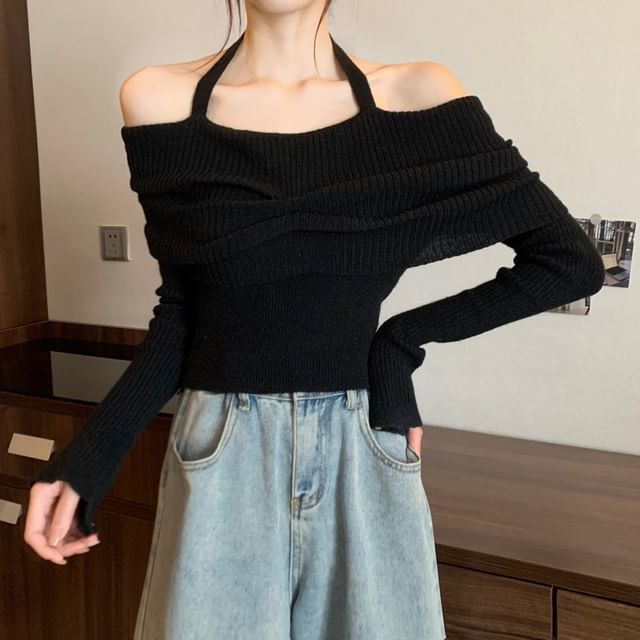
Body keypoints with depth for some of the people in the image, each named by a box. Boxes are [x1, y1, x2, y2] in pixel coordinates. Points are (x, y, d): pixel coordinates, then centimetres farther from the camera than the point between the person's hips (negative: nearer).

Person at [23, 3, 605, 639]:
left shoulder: (419, 98, -5)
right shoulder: (158, 101, -1)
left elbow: (572, 262, -3)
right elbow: (182, 311, 2)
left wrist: (403, 337, -7)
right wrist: (89, 457, -6)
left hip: (363, 458, 1)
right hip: (221, 465, 1)